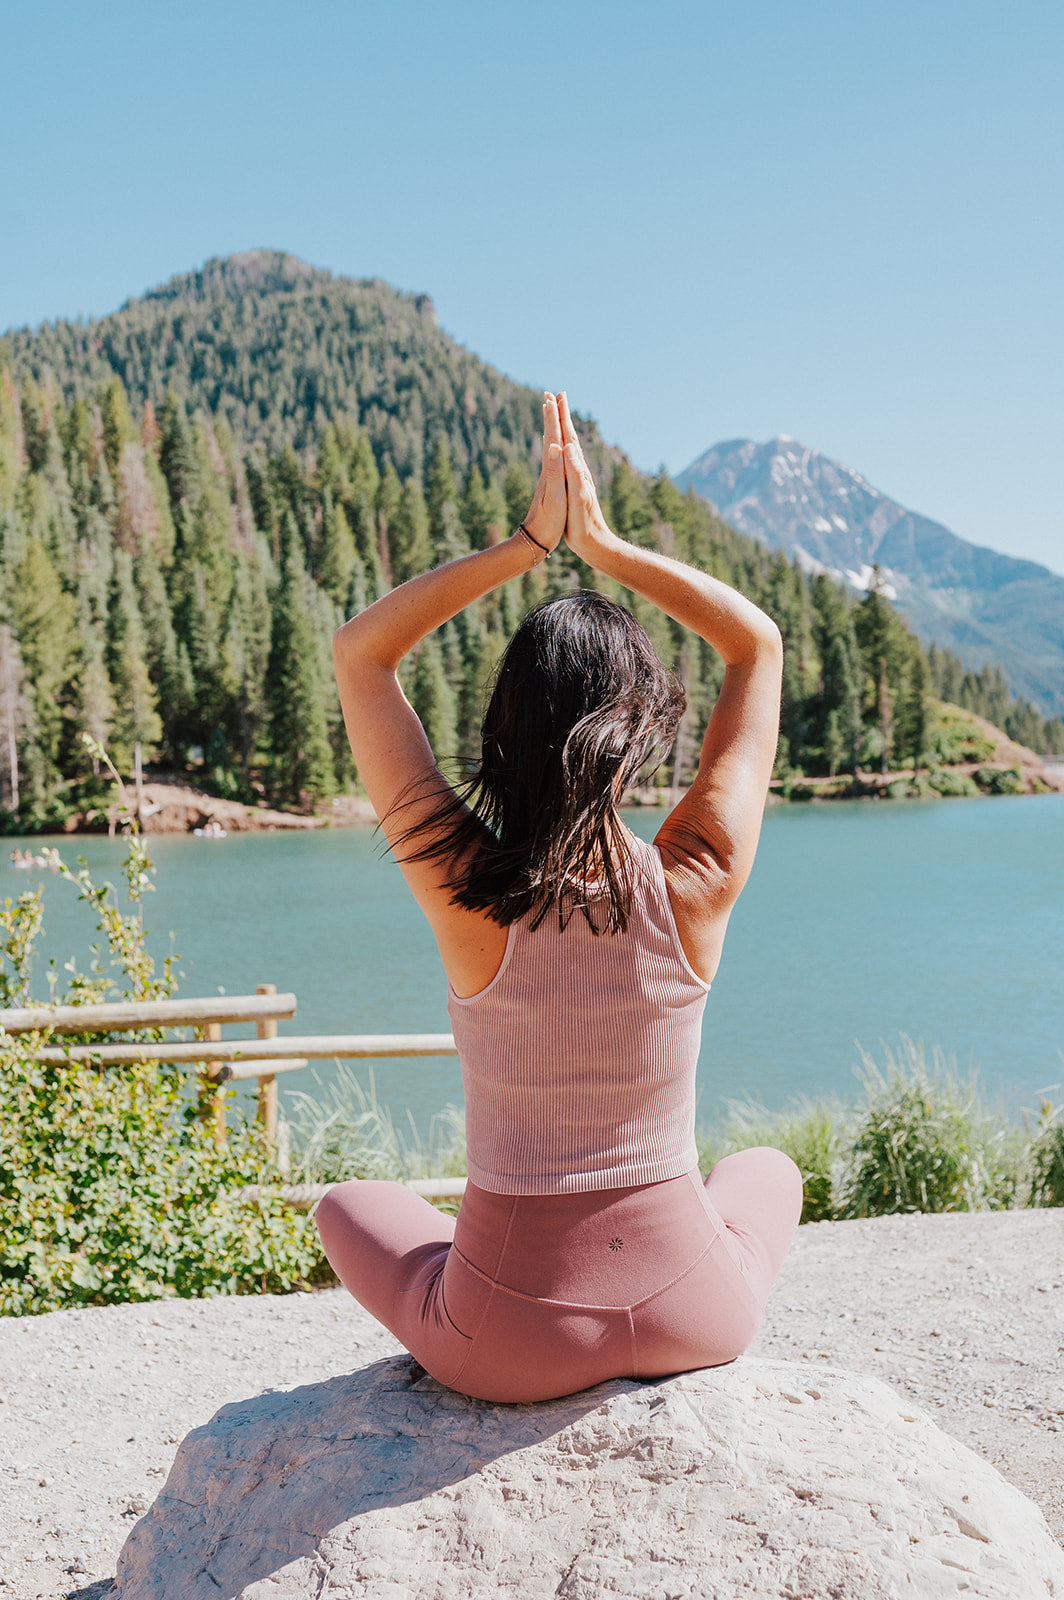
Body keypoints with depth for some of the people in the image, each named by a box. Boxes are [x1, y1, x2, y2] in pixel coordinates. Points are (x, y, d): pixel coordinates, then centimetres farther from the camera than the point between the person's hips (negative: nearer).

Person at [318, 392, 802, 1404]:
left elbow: (359, 650, -6)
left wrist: (531, 541, -8)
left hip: (508, 1347, -1)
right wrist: (603, 544, -3)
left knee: (351, 1206, 31)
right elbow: (759, 643, 1)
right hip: (694, 1319, 2)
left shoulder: (466, 893, -20)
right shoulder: (699, 882, -16)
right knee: (767, 1168, 36)